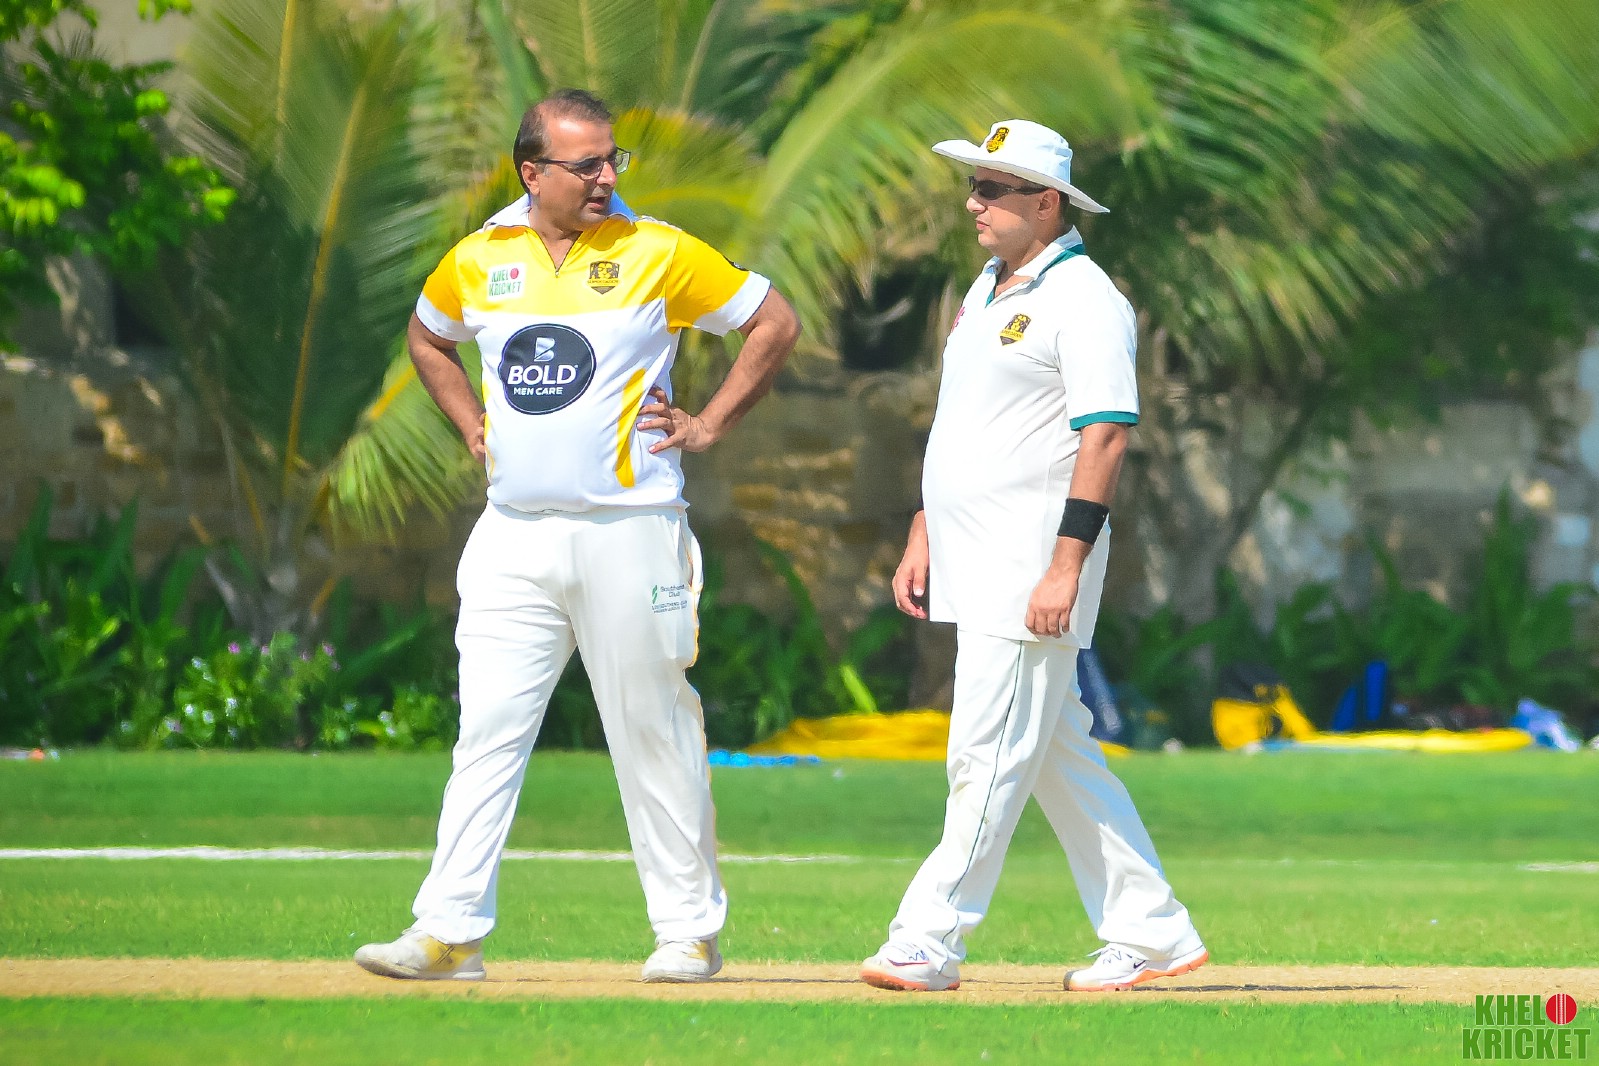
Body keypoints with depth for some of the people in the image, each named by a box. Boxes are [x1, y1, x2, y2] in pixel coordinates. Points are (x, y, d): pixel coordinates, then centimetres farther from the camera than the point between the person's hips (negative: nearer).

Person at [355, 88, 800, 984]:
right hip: (515, 535, 3)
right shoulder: (478, 261, 6)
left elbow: (777, 322, 3)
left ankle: (690, 932, 10)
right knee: (487, 733, -2)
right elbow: (428, 339, 28)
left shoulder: (660, 253, -3)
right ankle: (450, 933, -3)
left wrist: (712, 424, -1)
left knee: (654, 735, 2)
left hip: (630, 532, -3)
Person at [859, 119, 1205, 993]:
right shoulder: (986, 289, 17)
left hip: (1035, 561, -10)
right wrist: (922, 535, 19)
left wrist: (1067, 565, -24)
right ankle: (1151, 931, 16)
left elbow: (1105, 435, -19)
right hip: (977, 563, 10)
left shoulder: (1082, 299, -12)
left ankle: (928, 941, -10)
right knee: (1058, 754, 11)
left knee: (989, 753, -10)